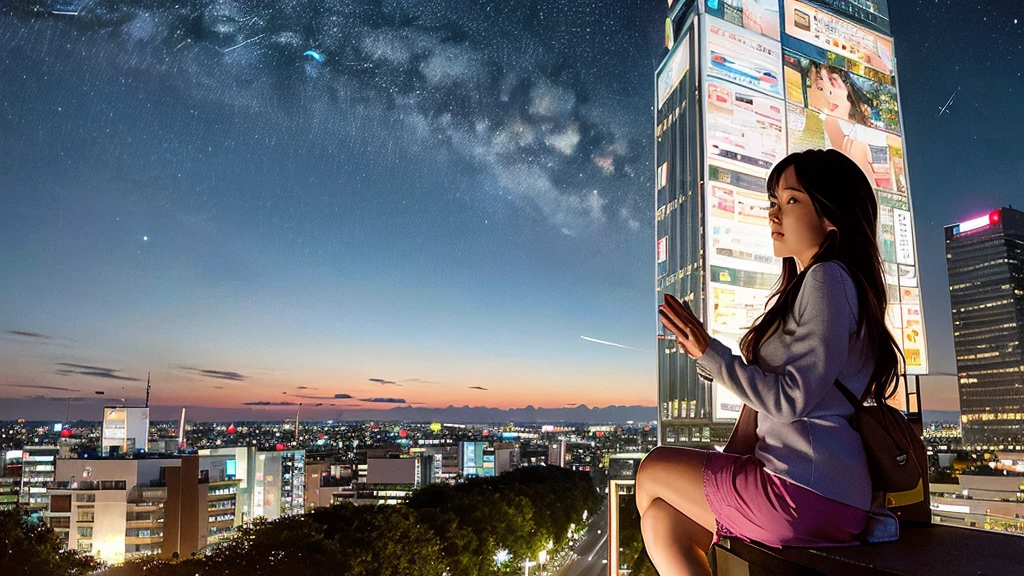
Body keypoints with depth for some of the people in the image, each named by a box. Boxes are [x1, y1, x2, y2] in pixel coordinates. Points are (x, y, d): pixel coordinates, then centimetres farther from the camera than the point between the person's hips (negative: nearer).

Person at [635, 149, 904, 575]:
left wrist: (708, 353, -13)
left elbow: (789, 400, -20)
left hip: (808, 491, -9)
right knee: (660, 519, 8)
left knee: (653, 470, 5)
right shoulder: (809, 284, 20)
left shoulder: (827, 279, -11)